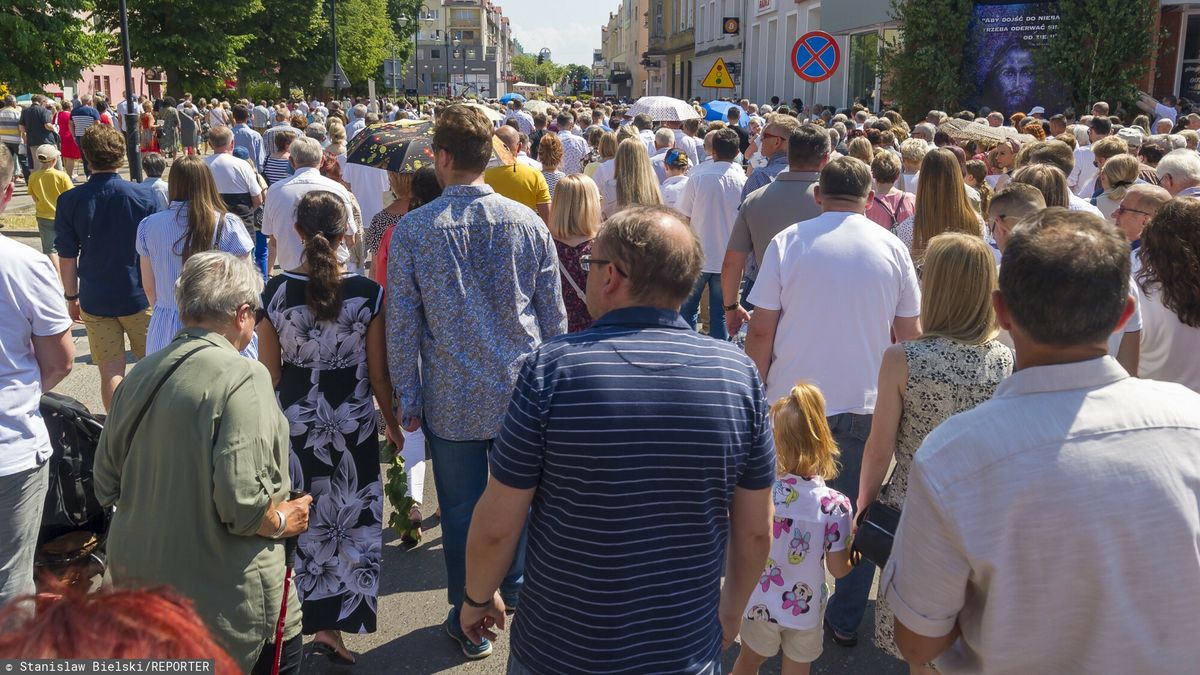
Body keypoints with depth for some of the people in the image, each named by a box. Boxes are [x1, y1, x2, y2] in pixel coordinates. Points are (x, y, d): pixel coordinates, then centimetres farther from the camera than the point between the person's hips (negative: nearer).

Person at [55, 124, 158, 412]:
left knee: (110, 372, 6)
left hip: (96, 301, 0)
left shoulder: (70, 201, -7)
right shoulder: (143, 198, -9)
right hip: (139, 297, 0)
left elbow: (67, 258, -3)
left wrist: (72, 297, 10)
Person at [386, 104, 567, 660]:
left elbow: (402, 324, -5)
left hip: (451, 400, -2)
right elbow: (553, 316, 2)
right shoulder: (529, 223, -4)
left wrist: (407, 397, 4)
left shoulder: (413, 229, -9)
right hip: (521, 391, 2)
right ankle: (517, 589, 43)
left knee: (461, 511, 11)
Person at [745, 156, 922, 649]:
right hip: (866, 404, 1)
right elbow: (910, 335, 3)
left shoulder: (788, 242, -6)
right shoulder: (892, 248, -2)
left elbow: (761, 332, -7)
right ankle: (846, 620, 24)